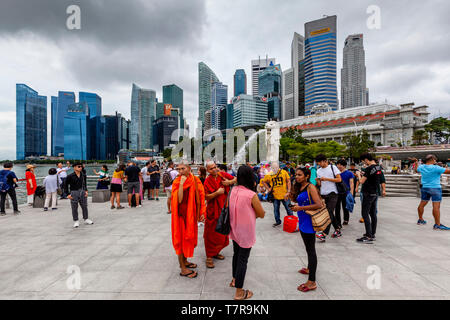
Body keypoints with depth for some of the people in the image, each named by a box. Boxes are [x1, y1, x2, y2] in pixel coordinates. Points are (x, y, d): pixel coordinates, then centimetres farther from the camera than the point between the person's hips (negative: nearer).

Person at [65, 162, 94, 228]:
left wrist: (86, 191, 8)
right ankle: (76, 221, 16)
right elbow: (66, 185, 0)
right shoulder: (70, 176, -7)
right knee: (74, 208, 4)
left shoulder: (83, 175, 6)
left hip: (82, 193, 4)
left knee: (84, 206, 9)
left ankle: (86, 219, 22)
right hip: (74, 193, -4)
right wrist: (68, 194, -5)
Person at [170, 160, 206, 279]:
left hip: (191, 215, 5)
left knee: (188, 238, 18)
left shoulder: (195, 180, -2)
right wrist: (181, 184, -27)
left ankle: (184, 261, 38)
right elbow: (179, 200, -24)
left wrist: (202, 212, -1)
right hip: (181, 215, -5)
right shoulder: (176, 182, -13)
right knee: (181, 239, 4)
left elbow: (200, 197, 3)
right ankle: (183, 269, 15)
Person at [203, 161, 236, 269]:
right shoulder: (207, 181, -11)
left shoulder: (222, 174, -1)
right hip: (213, 210, -5)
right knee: (212, 233, 1)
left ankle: (215, 252, 33)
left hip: (223, 208, 5)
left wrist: (229, 182, -11)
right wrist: (217, 192, -25)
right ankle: (209, 256, 14)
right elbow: (207, 196, -13)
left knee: (222, 232, 16)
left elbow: (235, 179, 8)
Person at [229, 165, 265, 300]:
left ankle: (234, 279, 44)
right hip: (246, 232, -6)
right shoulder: (252, 195, -23)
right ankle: (239, 292, 19)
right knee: (243, 259, 6)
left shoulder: (234, 190, -5)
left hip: (234, 230, 7)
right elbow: (262, 214, -12)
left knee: (236, 254, 24)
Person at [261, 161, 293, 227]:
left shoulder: (284, 172, -5)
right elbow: (263, 182, 12)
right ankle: (278, 221, 30)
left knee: (288, 208, 9)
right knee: (276, 209, 12)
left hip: (284, 195, -2)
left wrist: (288, 191, -7)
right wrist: (268, 188, 3)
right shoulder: (269, 175, -2)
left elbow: (288, 181, -1)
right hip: (275, 196, 2)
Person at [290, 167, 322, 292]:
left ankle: (312, 282, 4)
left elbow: (319, 205, -23)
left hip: (309, 222, -8)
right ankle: (309, 268, 43)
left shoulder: (310, 187, -16)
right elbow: (295, 200, 16)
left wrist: (300, 208, -24)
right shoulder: (299, 188, 8)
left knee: (311, 249, -3)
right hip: (302, 221, 9)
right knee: (308, 247, 24)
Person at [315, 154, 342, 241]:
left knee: (329, 213, -11)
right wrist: (316, 180, -11)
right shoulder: (318, 170, 11)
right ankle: (338, 230, 28)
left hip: (332, 194, -5)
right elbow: (319, 184, 11)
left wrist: (326, 179, -15)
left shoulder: (333, 167, -2)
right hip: (323, 195, 6)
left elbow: (339, 179, -7)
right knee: (330, 213, 12)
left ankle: (324, 234, -16)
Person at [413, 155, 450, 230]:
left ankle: (420, 220, 24)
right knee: (436, 206, -8)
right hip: (435, 188, -7)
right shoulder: (436, 168, -14)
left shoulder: (421, 167, 4)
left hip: (424, 188, 7)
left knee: (422, 204, 13)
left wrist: (416, 163, 39)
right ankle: (437, 225, -10)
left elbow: (416, 170, 25)